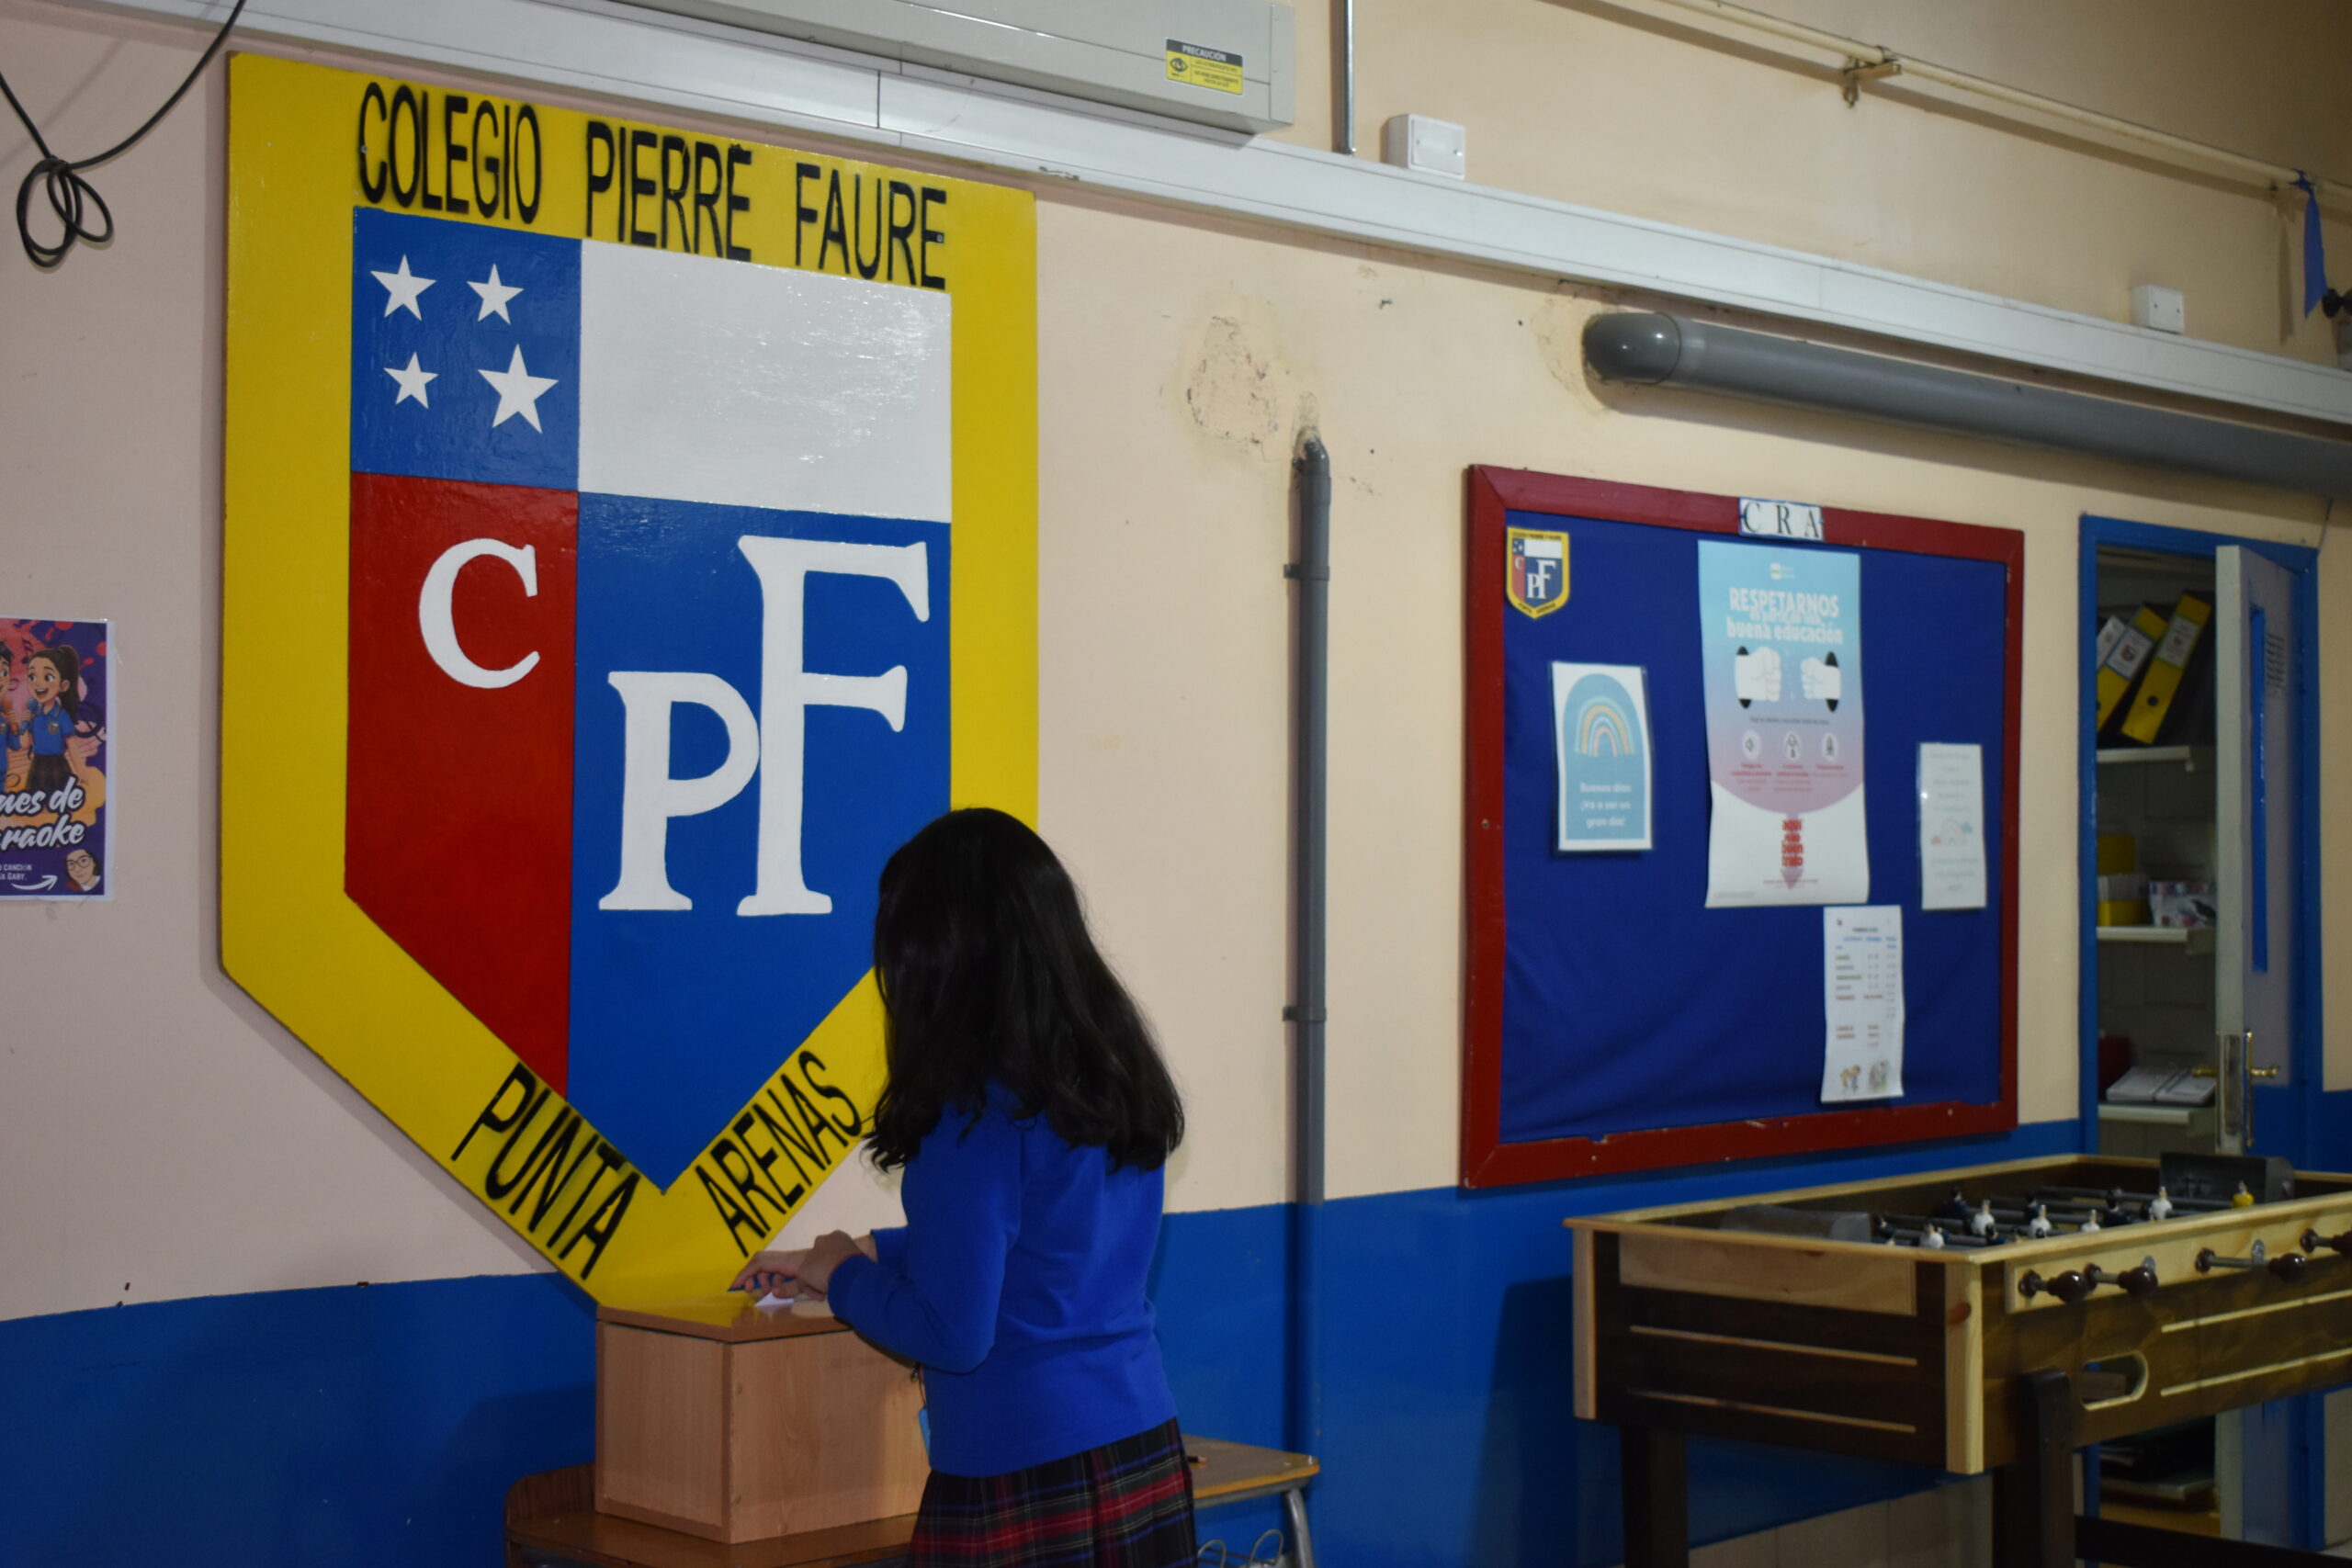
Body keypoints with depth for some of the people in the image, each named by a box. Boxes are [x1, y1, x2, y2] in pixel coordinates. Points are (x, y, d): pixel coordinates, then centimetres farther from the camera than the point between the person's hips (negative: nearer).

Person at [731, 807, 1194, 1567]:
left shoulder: (980, 1109, -17)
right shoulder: (1117, 1070, 5)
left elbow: (952, 1336, -16)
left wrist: (846, 1279, 2)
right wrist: (863, 1252, 25)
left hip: (1026, 1487, -7)